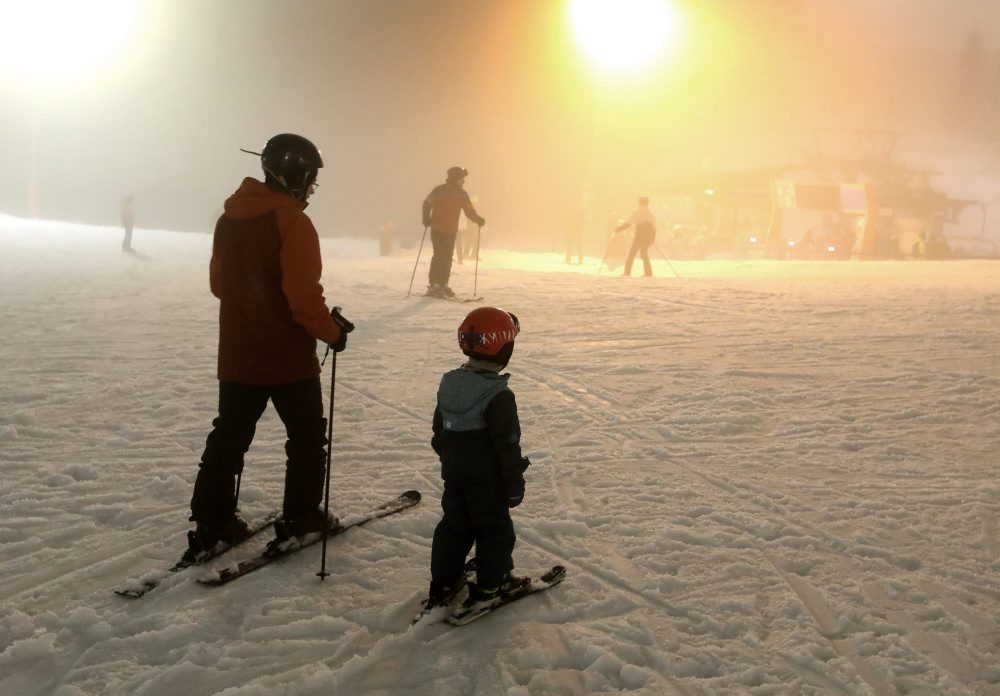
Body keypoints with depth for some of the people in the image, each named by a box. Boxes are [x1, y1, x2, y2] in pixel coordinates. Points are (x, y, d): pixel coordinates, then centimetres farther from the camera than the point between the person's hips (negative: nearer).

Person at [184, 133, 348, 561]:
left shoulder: (229, 217, 6)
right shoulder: (292, 222, -18)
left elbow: (218, 283, 14)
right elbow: (303, 295, -22)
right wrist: (332, 332, -8)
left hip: (237, 353, 7)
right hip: (288, 356, -6)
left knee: (229, 436, 14)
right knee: (307, 436, 11)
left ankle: (212, 521, 16)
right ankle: (301, 516, 17)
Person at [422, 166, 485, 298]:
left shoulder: (462, 194, 6)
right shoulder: (440, 190, -10)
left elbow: (469, 211, 7)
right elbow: (427, 203, -8)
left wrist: (478, 219, -6)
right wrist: (427, 219, -15)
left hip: (451, 230, 6)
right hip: (438, 229, -6)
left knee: (447, 258, 7)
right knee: (439, 256, -10)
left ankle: (443, 284, 14)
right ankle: (433, 285, -8)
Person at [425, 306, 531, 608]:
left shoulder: (448, 384, 1)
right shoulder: (499, 396, -23)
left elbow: (439, 430, 11)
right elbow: (507, 444, -20)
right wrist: (515, 482, -11)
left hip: (454, 475, 7)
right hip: (487, 480, -7)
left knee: (454, 526, 18)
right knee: (495, 529, 9)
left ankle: (443, 583, 24)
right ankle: (491, 584, 19)